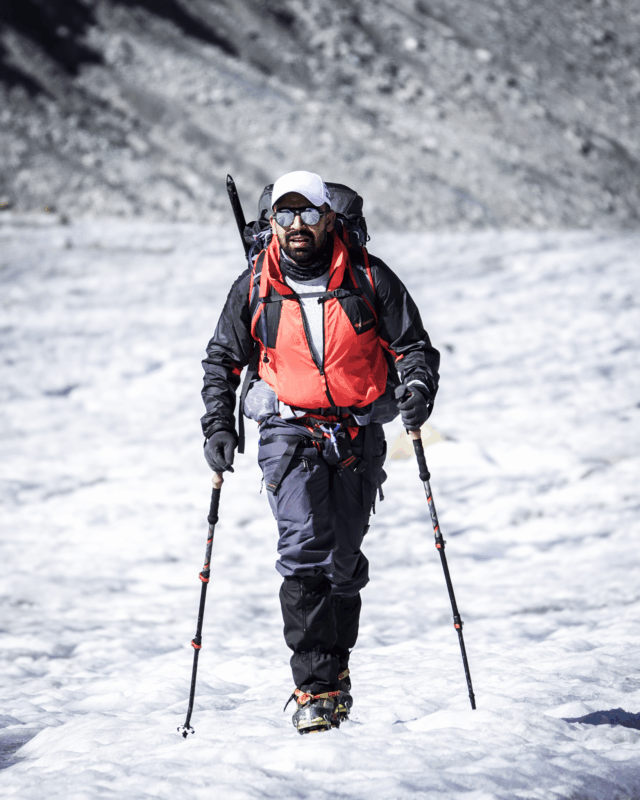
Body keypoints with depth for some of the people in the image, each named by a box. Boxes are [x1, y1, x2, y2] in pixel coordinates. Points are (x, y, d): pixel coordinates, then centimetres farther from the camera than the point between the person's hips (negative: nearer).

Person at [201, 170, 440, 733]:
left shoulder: (369, 279, -1)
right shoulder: (254, 288, 2)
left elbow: (412, 345, 4)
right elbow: (223, 359, 14)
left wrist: (419, 389, -16)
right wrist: (218, 426, 3)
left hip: (359, 435, 1)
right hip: (290, 432, -1)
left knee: (344, 558, 7)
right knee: (305, 549, -17)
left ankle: (335, 663, 28)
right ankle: (315, 686, -17)